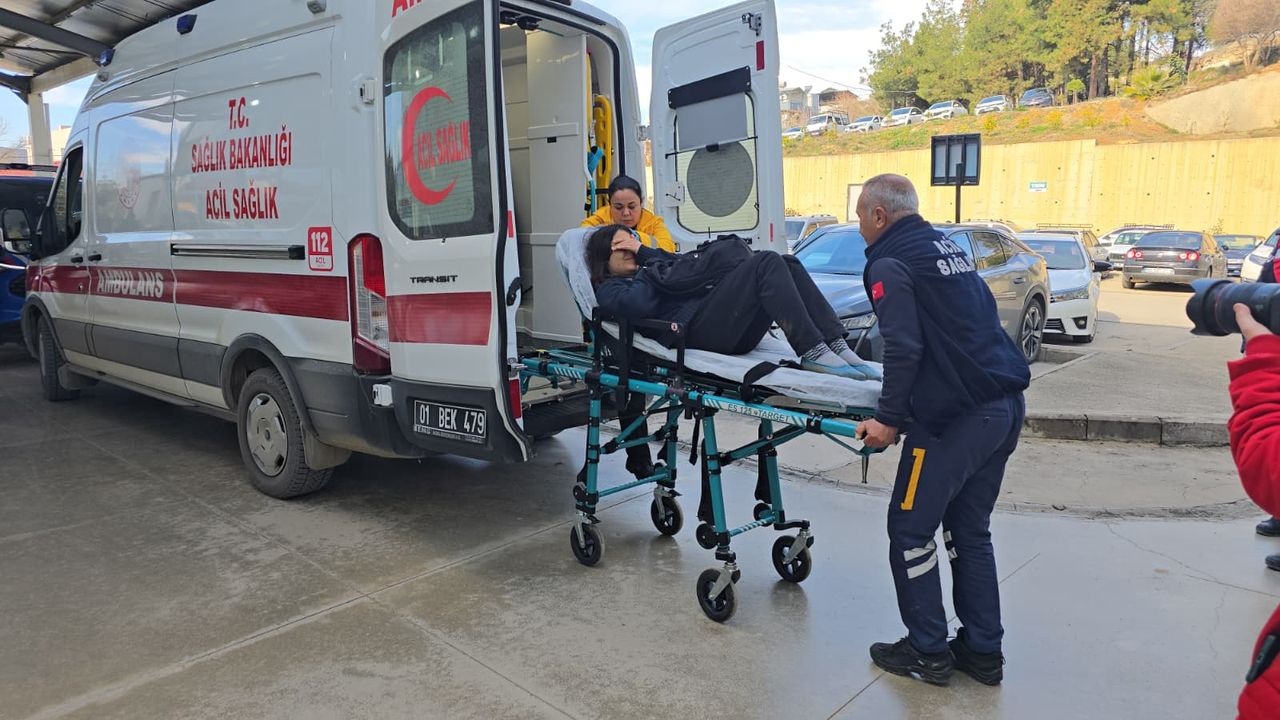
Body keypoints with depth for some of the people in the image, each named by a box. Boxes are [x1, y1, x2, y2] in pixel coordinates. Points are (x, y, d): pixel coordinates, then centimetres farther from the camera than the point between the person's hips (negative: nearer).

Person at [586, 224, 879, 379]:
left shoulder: (646, 267, 36)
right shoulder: (609, 291, 13)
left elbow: (690, 266, 17)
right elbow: (640, 304, -11)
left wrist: (644, 252, 13)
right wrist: (646, 257, 5)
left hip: (731, 330, 8)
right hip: (695, 328, -8)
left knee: (787, 265, -8)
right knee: (767, 263, -21)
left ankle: (837, 346, -21)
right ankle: (812, 352, -29)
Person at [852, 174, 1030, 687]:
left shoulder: (890, 263, -9)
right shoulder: (947, 247, 17)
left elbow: (904, 348, -19)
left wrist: (889, 418, -13)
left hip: (954, 417, -9)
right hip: (1006, 406, 9)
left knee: (910, 530, 5)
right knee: (969, 530, 17)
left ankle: (928, 651, 16)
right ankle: (983, 651, 25)